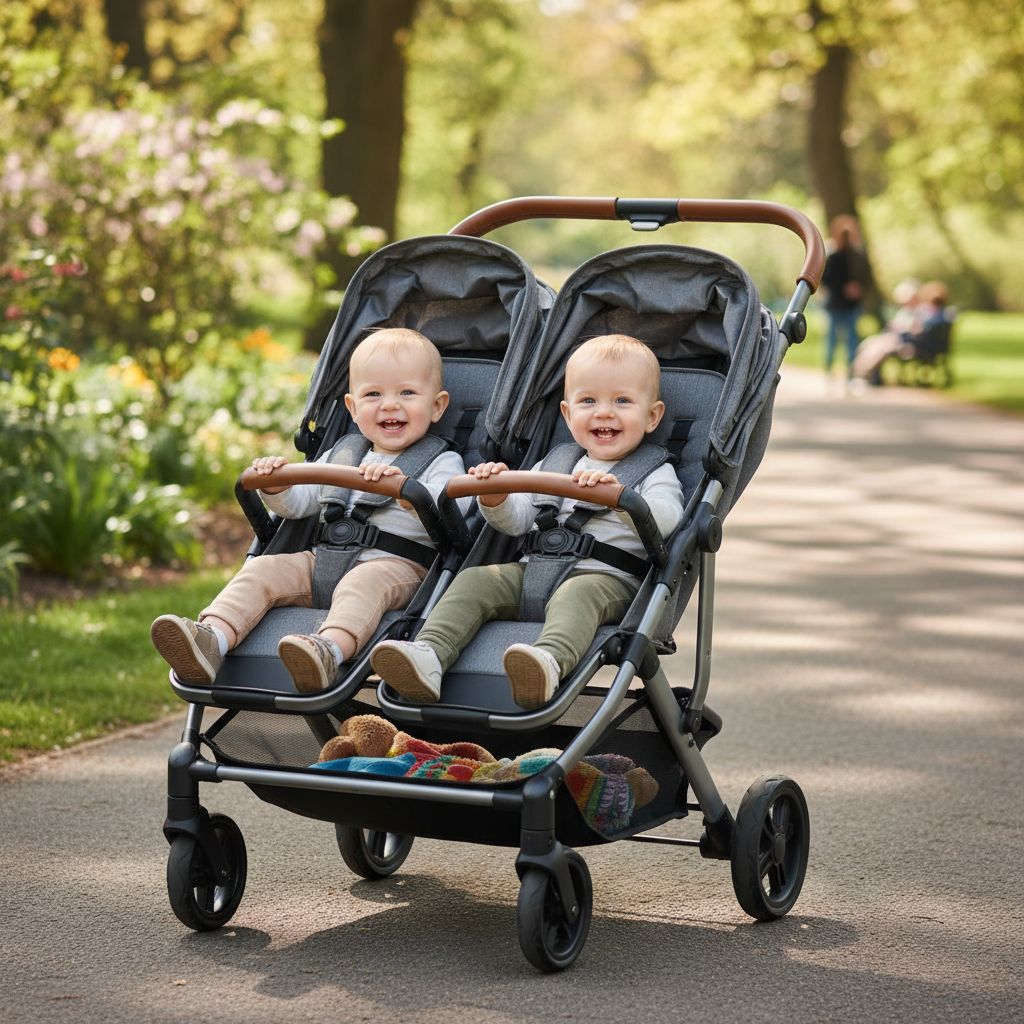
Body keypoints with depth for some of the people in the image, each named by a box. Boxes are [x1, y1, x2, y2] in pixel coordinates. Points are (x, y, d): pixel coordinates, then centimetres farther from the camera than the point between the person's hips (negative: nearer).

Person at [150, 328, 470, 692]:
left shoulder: (442, 461, 5)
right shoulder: (340, 454, 24)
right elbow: (298, 504, 26)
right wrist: (275, 487, 3)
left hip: (396, 567, -6)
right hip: (323, 562, 6)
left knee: (363, 583, -37)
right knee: (262, 570, -14)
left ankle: (329, 651, -63)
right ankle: (211, 640, -33)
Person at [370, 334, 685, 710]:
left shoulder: (655, 473, 8)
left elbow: (666, 521, -13)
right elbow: (517, 521, 20)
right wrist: (496, 499, -3)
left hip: (608, 578, -5)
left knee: (576, 594, -38)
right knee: (473, 580, -16)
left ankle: (550, 661, -66)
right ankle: (428, 657, -35)